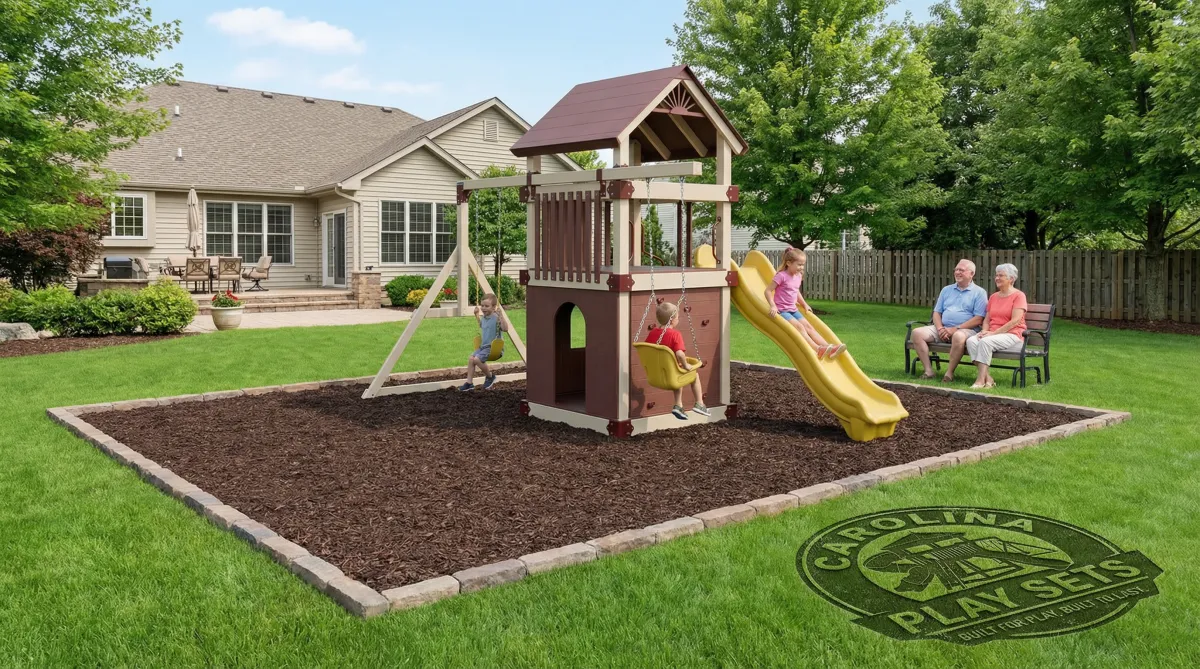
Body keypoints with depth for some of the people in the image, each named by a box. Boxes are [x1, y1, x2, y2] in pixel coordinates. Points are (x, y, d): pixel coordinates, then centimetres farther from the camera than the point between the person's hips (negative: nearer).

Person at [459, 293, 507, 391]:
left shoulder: (496, 318, -16)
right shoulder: (484, 318, 10)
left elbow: (505, 329, -33)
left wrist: (501, 316, -40)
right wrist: (477, 315, 27)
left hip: (493, 347, -9)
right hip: (483, 346, 9)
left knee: (477, 359, -23)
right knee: (471, 358, -2)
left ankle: (490, 376, 2)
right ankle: (469, 383, 5)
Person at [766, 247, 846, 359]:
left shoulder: (798, 276, 9)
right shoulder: (781, 276, -15)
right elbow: (767, 291, -16)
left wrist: (805, 305, 24)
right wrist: (773, 306, -26)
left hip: (793, 310, 8)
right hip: (781, 311, -8)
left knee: (808, 326, -7)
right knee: (799, 326, -24)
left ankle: (828, 348, -17)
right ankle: (817, 349, -36)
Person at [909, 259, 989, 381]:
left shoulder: (979, 292, 4)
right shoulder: (946, 290, 21)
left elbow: (978, 319, -6)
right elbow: (937, 312, 17)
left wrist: (956, 329, -15)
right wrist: (940, 328, -5)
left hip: (965, 329, -5)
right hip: (943, 328, 5)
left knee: (959, 336, -41)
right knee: (917, 333, -18)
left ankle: (949, 373, -28)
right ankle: (928, 370, -19)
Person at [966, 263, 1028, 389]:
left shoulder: (1019, 296, -2)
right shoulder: (993, 296, 20)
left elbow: (1015, 321, -12)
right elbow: (987, 319, 19)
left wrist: (994, 333, -18)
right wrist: (984, 331, -4)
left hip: (1012, 335, -6)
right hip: (992, 335, 6)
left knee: (985, 342, -34)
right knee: (971, 341, -25)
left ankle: (980, 380, -32)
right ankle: (988, 378, -30)